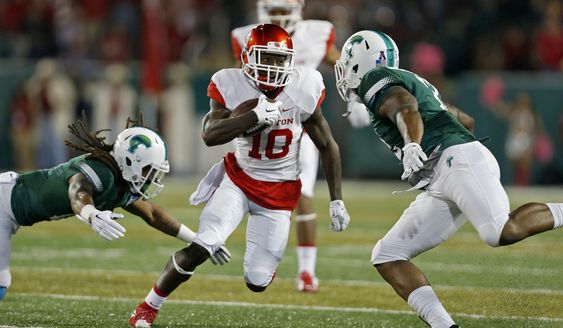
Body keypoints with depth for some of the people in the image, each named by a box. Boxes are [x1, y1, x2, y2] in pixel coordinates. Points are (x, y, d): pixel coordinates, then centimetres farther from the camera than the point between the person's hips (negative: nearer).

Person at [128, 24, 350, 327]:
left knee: (257, 282, -4)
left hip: (279, 192, 1)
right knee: (198, 250, -20)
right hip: (239, 179, -1)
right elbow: (209, 135, -29)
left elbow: (328, 146, -2)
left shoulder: (303, 89, -13)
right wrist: (256, 116, -39)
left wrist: (337, 200, -2)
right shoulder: (232, 86, -15)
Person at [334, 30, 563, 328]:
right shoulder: (413, 82, 32)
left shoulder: (375, 80, 5)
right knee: (386, 256, 2)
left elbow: (406, 106, -18)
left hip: (459, 161, -10)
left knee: (500, 232, -32)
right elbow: (466, 121, 38)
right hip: (441, 188, 10)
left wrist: (412, 145, -36)